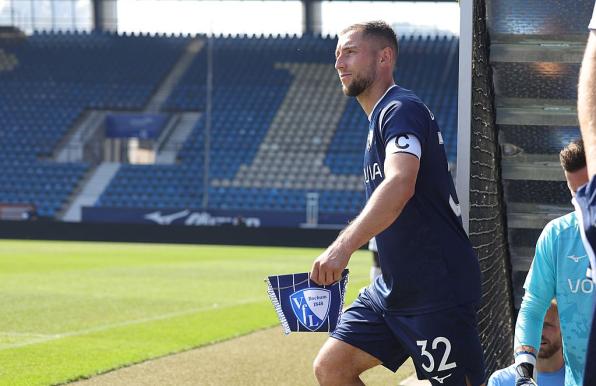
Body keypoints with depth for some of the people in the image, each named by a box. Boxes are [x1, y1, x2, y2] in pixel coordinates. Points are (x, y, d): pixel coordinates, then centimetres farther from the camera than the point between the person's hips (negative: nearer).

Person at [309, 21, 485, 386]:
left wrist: (343, 246, -45)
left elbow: (400, 184, -33)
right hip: (392, 287, 10)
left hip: (437, 289, -10)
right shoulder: (381, 117, 18)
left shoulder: (401, 109, -14)